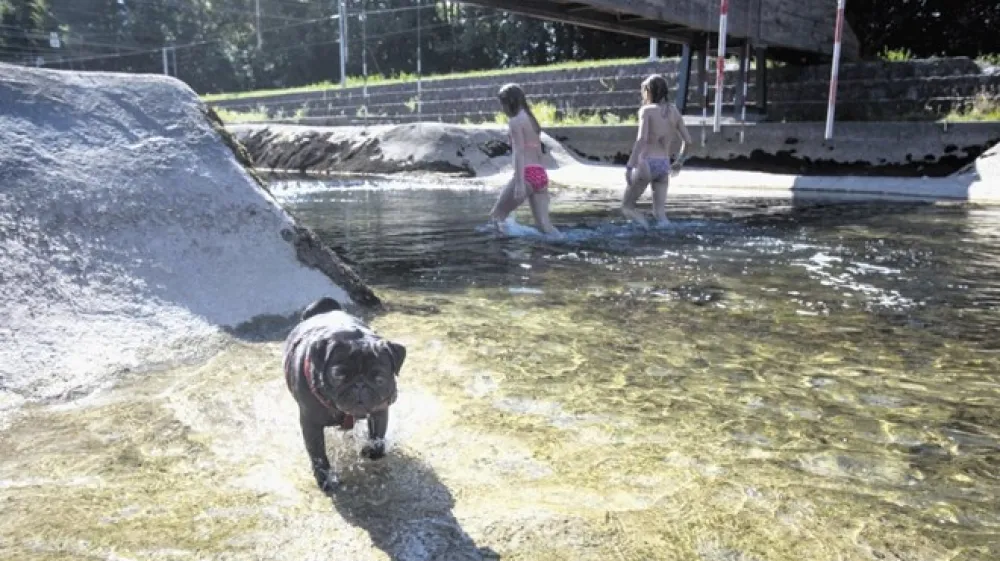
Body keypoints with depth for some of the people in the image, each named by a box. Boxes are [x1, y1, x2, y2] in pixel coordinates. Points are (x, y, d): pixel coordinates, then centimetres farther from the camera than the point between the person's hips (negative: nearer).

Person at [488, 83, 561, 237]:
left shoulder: (515, 121, -5)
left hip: (527, 175, -8)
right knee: (544, 224, 8)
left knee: (496, 216, 4)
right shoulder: (532, 119, 20)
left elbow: (519, 152, -16)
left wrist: (519, 183, -23)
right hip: (541, 174, 8)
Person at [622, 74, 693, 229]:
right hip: (664, 166, 5)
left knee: (627, 207, 9)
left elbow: (641, 139, -18)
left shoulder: (646, 110, -4)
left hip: (646, 164, -5)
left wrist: (629, 166, -20)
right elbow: (687, 140, 14)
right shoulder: (674, 111, 11)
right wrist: (680, 160, 31)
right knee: (660, 214, 9)